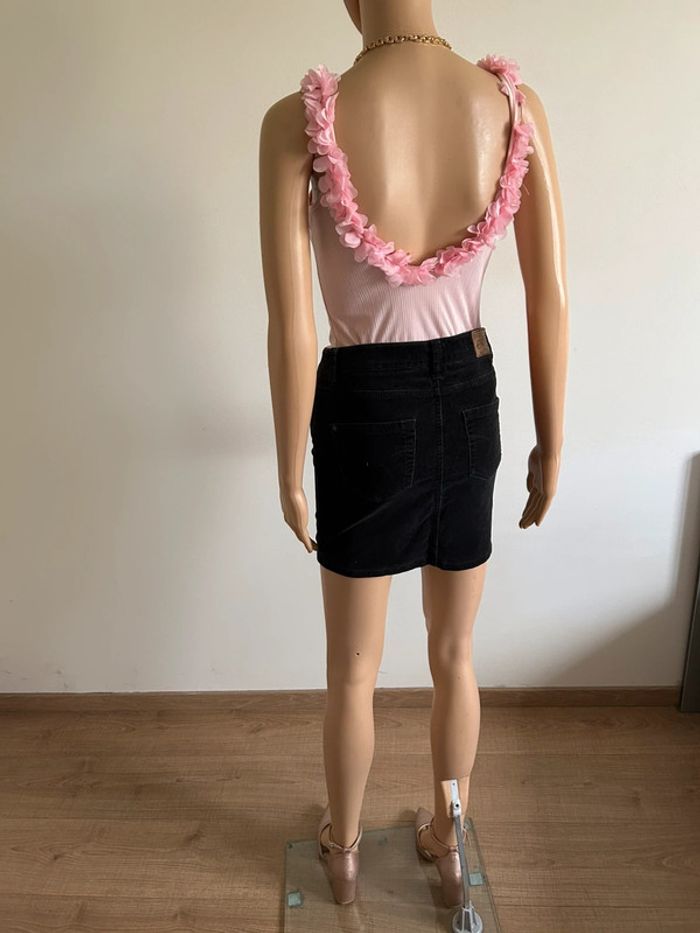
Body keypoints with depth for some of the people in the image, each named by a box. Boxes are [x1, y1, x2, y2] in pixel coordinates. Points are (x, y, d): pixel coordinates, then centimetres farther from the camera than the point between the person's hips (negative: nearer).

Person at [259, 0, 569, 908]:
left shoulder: (299, 120, -14)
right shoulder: (516, 104, -6)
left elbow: (293, 332, -15)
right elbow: (552, 304, -4)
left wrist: (290, 474, -2)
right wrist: (552, 445, 7)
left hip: (363, 409, -2)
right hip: (468, 401, 3)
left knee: (353, 669, 20)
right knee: (454, 655, 23)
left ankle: (344, 849, 46)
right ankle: (447, 839, 47)